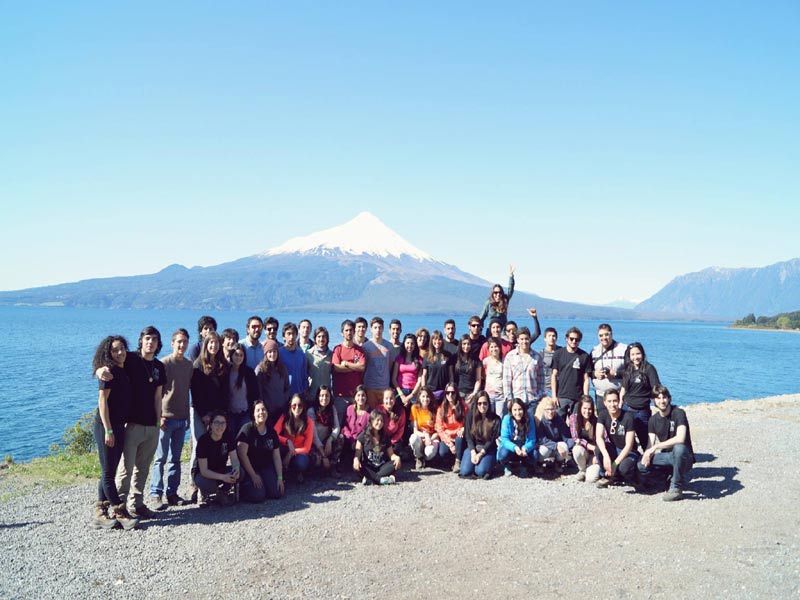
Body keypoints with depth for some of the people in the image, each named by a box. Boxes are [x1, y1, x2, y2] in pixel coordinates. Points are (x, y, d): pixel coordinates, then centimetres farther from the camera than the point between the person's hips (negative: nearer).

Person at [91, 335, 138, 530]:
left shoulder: (123, 371, 12)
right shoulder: (109, 371, -11)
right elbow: (102, 400, -15)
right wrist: (108, 430, -18)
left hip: (119, 426, 9)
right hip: (106, 426, -9)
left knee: (109, 471, 11)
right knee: (108, 472, -1)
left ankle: (100, 513, 18)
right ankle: (120, 513, 1)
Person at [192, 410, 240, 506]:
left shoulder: (228, 437, -12)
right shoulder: (203, 440, -25)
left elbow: (234, 459, -14)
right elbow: (203, 470, -27)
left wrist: (236, 469, -39)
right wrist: (223, 477, -42)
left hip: (221, 470, 4)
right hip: (202, 473, -4)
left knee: (240, 472, -25)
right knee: (206, 484, -38)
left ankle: (222, 493, 2)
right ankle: (203, 494, 0)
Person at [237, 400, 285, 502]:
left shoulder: (272, 432, 4)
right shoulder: (247, 429, -13)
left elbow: (277, 457, 7)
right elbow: (242, 454, -17)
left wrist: (280, 478, -1)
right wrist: (253, 475, -17)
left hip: (266, 467, 5)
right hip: (249, 468, -5)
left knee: (278, 492, -14)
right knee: (258, 496, -23)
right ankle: (245, 485, 8)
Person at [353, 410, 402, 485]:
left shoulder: (385, 437, 10)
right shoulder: (363, 436, 1)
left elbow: (391, 454, 7)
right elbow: (357, 453, -6)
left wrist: (397, 457, -17)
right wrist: (356, 460, -29)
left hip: (382, 467, 3)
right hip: (368, 467, -2)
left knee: (396, 464, -26)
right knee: (356, 467, -33)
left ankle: (370, 478, -32)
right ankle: (381, 479, -37)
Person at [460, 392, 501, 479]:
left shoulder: (495, 419, -7)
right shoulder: (470, 416, -1)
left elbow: (492, 440, -8)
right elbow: (468, 437, -1)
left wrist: (480, 454, -19)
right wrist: (473, 453, -16)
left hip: (488, 449, -2)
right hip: (473, 448, 2)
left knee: (480, 471, -27)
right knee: (465, 471, -21)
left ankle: (489, 462, 7)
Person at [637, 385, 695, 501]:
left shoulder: (678, 413, -15)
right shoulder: (653, 419, 4)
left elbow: (680, 439, -29)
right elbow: (650, 444, -1)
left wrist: (656, 447, -28)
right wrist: (647, 454, -24)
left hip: (683, 456, -6)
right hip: (666, 456, 6)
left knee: (679, 448, -40)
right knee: (641, 466, -16)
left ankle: (676, 488, -21)